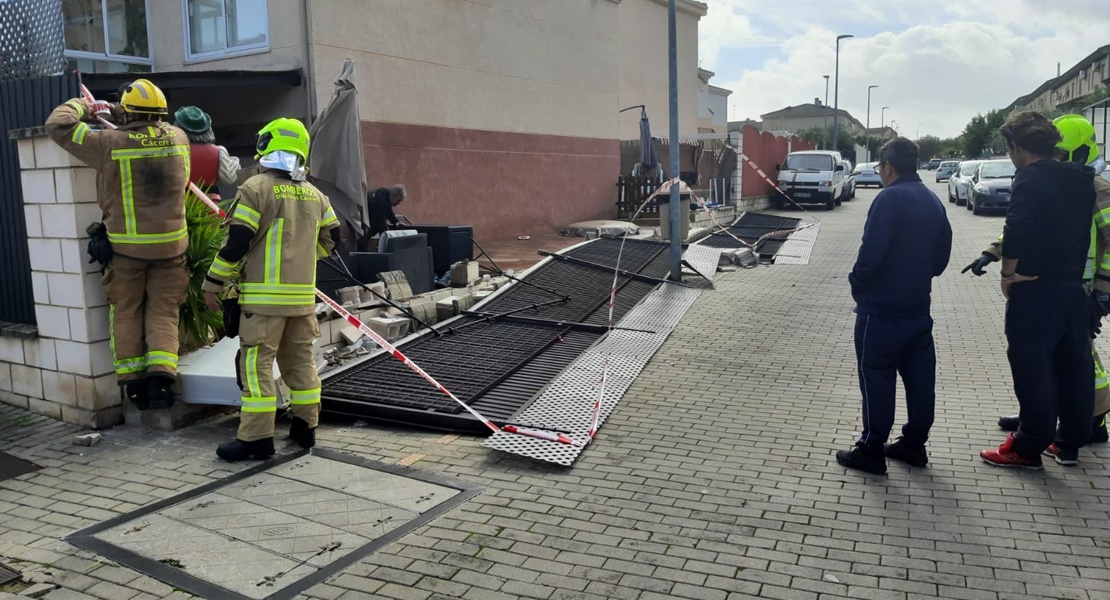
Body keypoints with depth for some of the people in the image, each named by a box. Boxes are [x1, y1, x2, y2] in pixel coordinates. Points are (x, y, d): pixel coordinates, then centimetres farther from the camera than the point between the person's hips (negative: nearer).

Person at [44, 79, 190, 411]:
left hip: (126, 246, -2)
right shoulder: (178, 138, -2)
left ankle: (132, 380, 15)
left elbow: (57, 124, -2)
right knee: (163, 312, 8)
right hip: (171, 244, 2)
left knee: (126, 313, 13)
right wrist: (123, 116, 21)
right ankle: (161, 372, -7)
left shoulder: (111, 143, -13)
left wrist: (83, 106, 14)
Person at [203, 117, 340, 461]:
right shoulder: (315, 195, 11)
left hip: (265, 295, -6)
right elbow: (330, 240, 17)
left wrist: (213, 283, -2)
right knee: (300, 359, 15)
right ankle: (305, 428, 22)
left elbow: (236, 242, -11)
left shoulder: (256, 188, -8)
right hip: (303, 295, 6)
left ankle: (257, 438, -2)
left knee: (257, 362, -2)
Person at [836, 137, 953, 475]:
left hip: (882, 307, -8)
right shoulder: (933, 201, 10)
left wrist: (857, 283, -8)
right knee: (919, 377, 13)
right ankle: (914, 445, 25)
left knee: (877, 378, -1)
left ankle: (871, 452, 6)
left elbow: (871, 251, -23)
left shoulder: (890, 198, -16)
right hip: (918, 306, 8)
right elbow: (942, 254, 14)